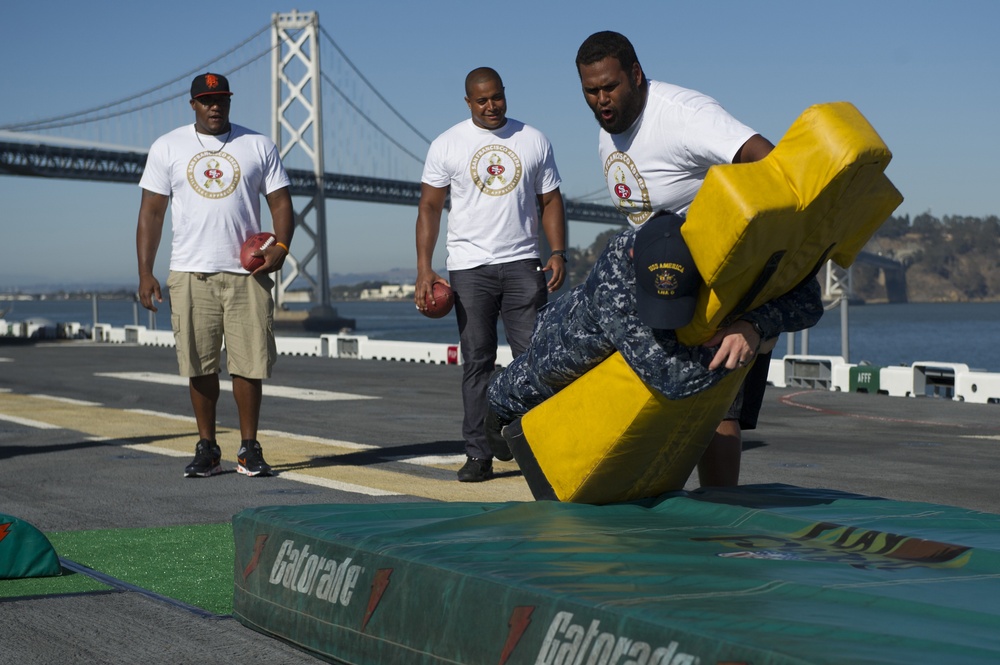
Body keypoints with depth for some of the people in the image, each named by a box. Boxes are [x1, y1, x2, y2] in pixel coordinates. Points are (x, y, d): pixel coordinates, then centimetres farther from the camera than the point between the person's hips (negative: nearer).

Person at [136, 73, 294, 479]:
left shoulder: (258, 145, 9)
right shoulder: (167, 148, 8)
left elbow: (281, 202, 8)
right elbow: (151, 212, 6)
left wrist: (281, 245, -11)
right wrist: (145, 272, -3)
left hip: (247, 273, 0)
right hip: (191, 274, 0)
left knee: (249, 362, -2)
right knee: (200, 365, 1)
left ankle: (249, 449, 8)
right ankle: (207, 449, 11)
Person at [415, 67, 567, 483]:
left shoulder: (534, 140, 9)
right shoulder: (447, 145, 4)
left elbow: (550, 200, 12)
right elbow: (430, 207, 2)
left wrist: (558, 253, -2)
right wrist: (424, 269, -7)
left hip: (523, 264, 1)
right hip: (470, 267, -1)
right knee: (477, 361, 0)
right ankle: (478, 454, 3)